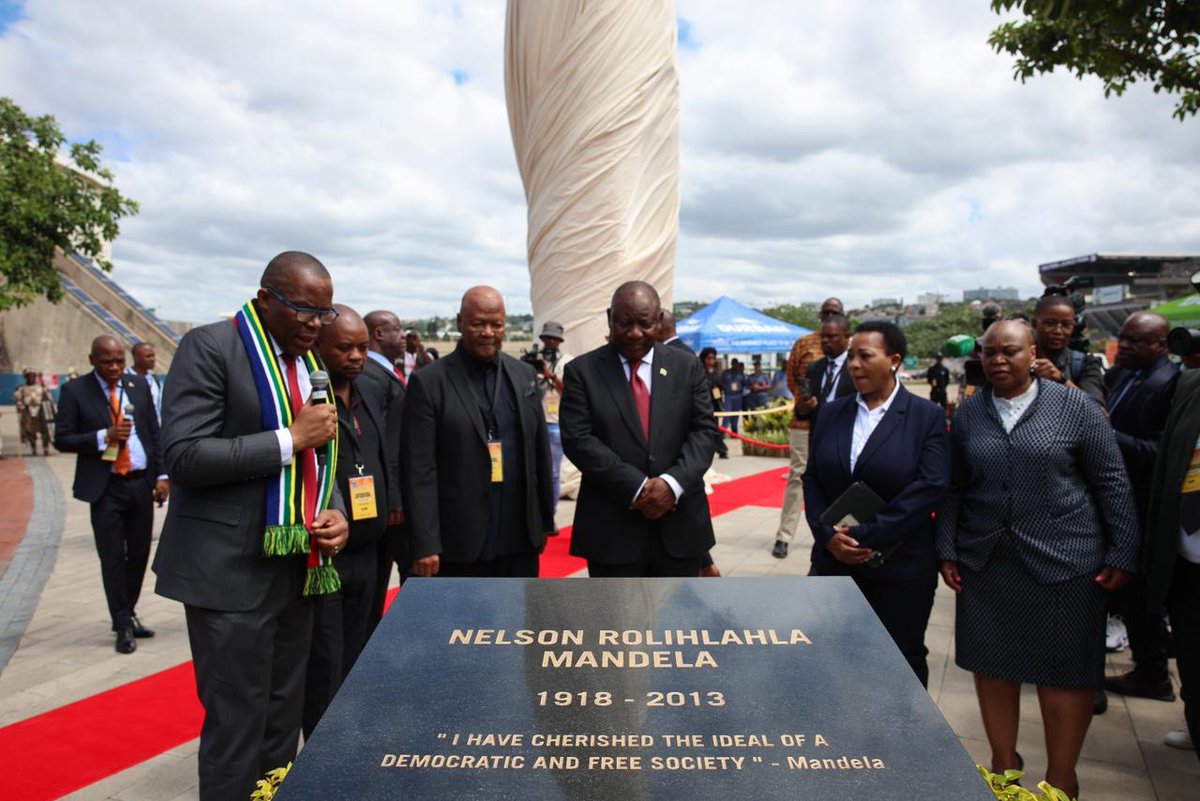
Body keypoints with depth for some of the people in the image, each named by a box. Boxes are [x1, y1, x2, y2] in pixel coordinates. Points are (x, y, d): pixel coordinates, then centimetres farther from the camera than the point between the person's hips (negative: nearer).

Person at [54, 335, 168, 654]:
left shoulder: (139, 386, 7)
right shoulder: (74, 391, -2)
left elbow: (154, 432, 8)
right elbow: (62, 439, -4)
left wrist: (161, 475, 2)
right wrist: (104, 436, -18)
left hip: (141, 483, 3)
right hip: (105, 488, -3)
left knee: (139, 554, 11)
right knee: (113, 558, 1)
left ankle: (129, 614, 28)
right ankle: (123, 626, 13)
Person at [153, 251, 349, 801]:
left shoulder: (308, 362, 11)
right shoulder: (210, 347, -10)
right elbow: (183, 456, -18)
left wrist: (335, 512, -1)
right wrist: (291, 438, -18)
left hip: (296, 565, 7)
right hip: (232, 570, -7)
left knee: (284, 714, 16)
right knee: (237, 722, 2)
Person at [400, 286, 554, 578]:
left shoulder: (524, 375, 7)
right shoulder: (429, 382, -7)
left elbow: (540, 451, 12)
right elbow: (419, 469, -10)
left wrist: (544, 520, 12)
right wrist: (424, 543, -14)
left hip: (520, 539, 4)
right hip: (459, 543, -4)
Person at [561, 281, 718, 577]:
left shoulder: (687, 367, 7)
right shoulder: (582, 371, -1)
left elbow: (704, 431, 2)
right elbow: (578, 439, -9)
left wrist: (673, 483, -16)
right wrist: (637, 488, -17)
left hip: (679, 524, 2)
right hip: (612, 527, -2)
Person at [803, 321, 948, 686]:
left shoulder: (926, 416, -5)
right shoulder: (831, 413, 6)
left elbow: (930, 486, -14)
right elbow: (812, 478, 5)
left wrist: (867, 537, -16)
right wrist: (828, 535, -10)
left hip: (900, 568, -3)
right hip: (834, 559, 3)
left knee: (902, 663, 13)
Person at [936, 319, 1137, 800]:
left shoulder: (1074, 407, -4)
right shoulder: (967, 414, 4)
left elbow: (1112, 483, -1)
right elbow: (954, 488, 7)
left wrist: (1122, 555, -3)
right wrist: (947, 550, 4)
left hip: (1062, 561, -3)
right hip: (984, 562, 3)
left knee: (1064, 673, 7)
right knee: (992, 667, 13)